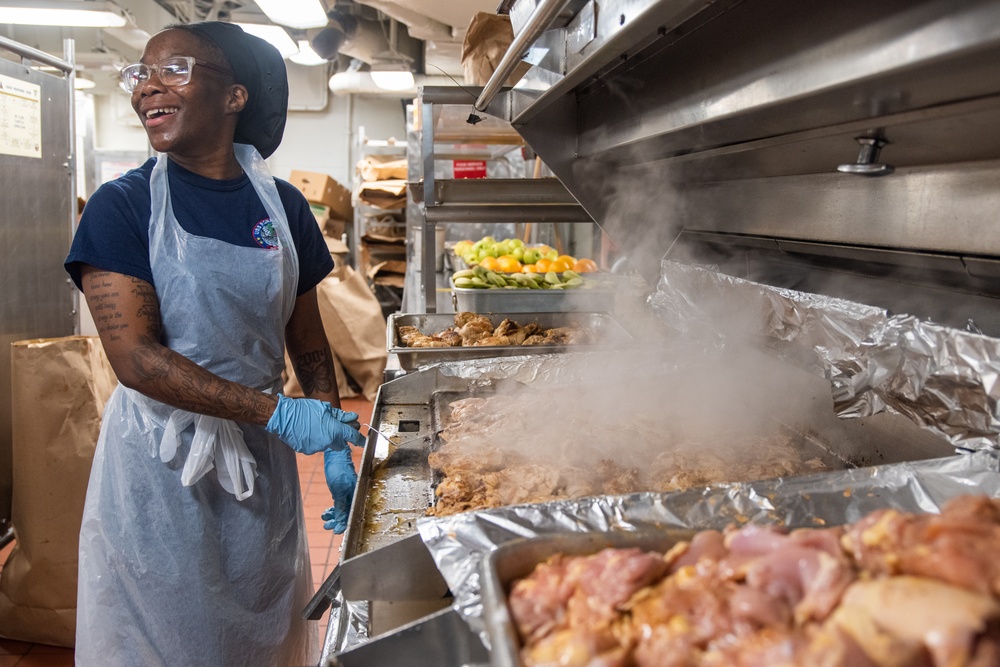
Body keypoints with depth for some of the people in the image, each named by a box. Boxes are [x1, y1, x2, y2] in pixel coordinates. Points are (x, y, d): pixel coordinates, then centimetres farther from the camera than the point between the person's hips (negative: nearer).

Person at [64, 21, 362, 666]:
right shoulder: (121, 206, -9)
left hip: (261, 459, 3)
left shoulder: (283, 205, 0)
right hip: (160, 461, -2)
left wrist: (336, 446, -3)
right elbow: (136, 357, -18)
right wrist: (278, 412, -23)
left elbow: (308, 342, 5)